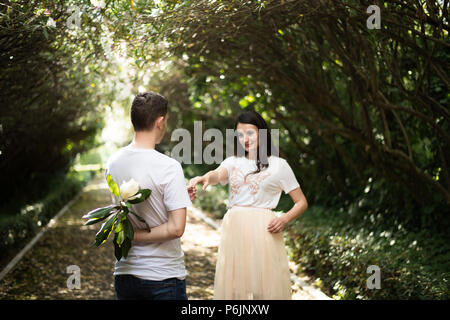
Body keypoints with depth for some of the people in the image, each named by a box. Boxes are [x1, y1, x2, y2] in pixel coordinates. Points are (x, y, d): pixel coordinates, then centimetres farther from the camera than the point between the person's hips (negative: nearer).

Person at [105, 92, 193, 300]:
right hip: (164, 276, -6)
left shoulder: (112, 163, 2)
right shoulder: (169, 167, -17)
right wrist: (135, 236, -12)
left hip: (124, 274, 6)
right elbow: (176, 228, -20)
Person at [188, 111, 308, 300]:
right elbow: (218, 174, -11)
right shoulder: (232, 162, 13)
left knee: (266, 286, -3)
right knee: (234, 285, 4)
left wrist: (284, 220, -12)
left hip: (264, 230, -2)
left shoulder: (278, 165, 5)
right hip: (234, 229, 3)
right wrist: (204, 178, -35)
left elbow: (302, 202, 8)